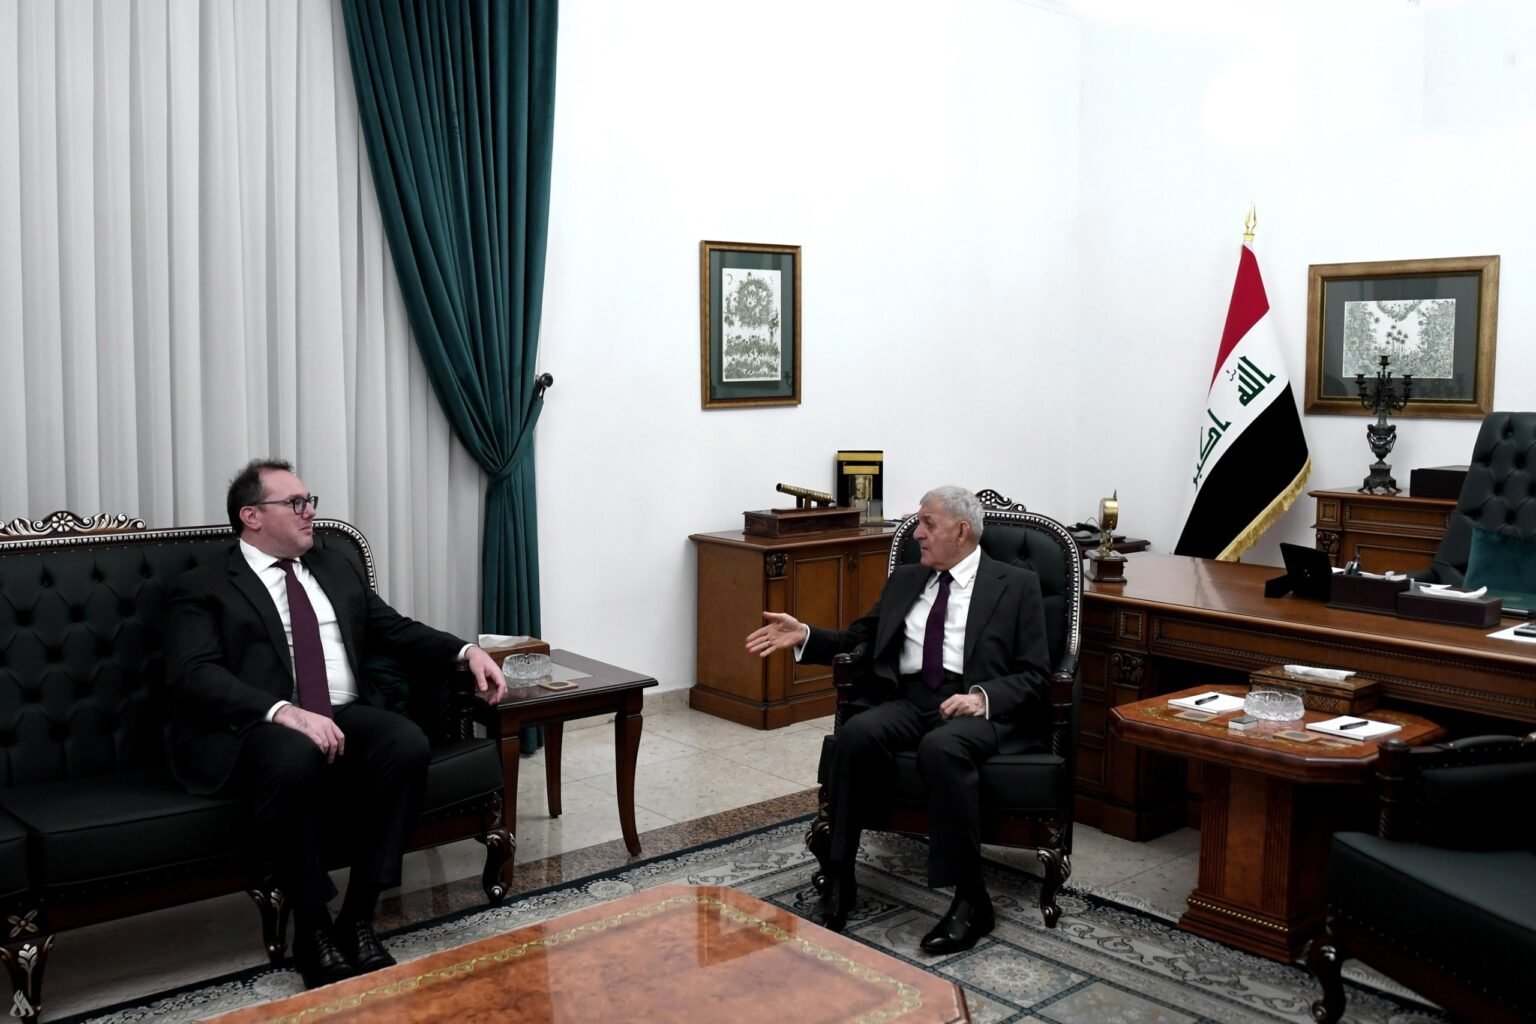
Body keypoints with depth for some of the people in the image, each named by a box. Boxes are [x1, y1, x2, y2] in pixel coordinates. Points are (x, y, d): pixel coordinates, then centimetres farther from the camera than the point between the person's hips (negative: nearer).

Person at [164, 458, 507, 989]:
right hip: (257, 730, -5)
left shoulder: (336, 569, 23)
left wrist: (466, 651, 3)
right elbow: (195, 676, -11)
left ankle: (358, 918, -16)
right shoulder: (201, 589, 4)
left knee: (407, 741, -27)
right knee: (295, 757, -39)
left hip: (345, 719, 5)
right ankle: (313, 930, -19)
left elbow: (396, 630, 22)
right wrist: (283, 712, -27)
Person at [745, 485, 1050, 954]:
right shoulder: (904, 581, 19)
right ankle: (839, 884, -20)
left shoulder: (1017, 586, 6)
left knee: (942, 747, -37)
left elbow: (1034, 675, 0)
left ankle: (970, 900, -24)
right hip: (907, 699, 4)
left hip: (980, 707, -4)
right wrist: (804, 636, 4)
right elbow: (857, 640, 22)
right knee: (856, 733, -29)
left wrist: (982, 697, -18)